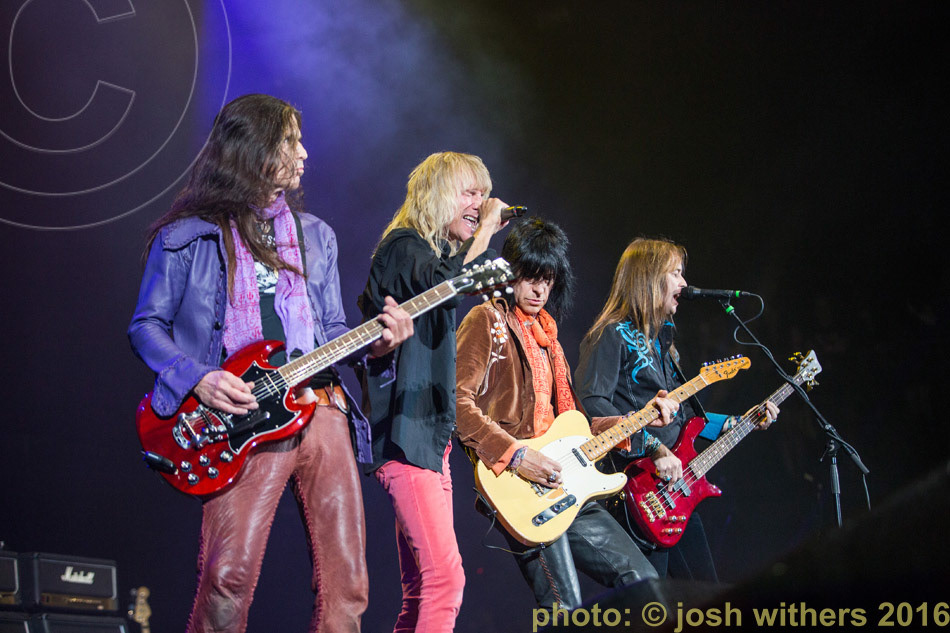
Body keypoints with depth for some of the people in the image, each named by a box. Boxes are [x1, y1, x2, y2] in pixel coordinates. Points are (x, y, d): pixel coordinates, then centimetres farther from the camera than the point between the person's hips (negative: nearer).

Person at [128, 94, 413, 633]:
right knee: (229, 577, -17)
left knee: (346, 580, -3)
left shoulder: (314, 235, 21)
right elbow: (147, 326, 5)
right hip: (242, 417, -4)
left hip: (322, 409, 5)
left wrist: (374, 344, 1)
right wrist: (198, 379, -11)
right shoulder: (186, 238, 6)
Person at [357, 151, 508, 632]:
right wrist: (485, 232, -15)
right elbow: (446, 285, -26)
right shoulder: (404, 246, -5)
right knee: (445, 575, -20)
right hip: (404, 432, -10)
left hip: (430, 433, 10)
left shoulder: (437, 251, 23)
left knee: (423, 588, 7)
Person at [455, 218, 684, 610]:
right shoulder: (488, 321, -3)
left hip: (565, 489, 9)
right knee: (565, 609, -16)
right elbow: (457, 401, -16)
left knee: (643, 583, 8)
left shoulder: (545, 334, 23)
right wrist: (516, 456, -22)